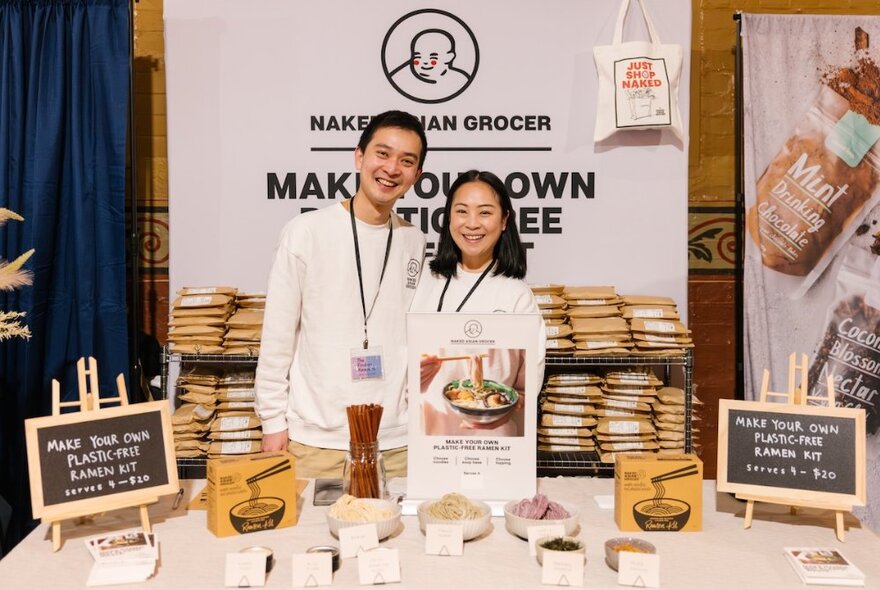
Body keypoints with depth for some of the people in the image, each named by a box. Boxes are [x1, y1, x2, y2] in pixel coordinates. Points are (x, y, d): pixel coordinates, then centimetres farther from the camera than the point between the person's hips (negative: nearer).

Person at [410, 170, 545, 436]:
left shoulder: (517, 295, -8)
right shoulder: (429, 281, 3)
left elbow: (529, 384, -6)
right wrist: (412, 371, -8)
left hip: (488, 434, -3)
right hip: (424, 429, 3)